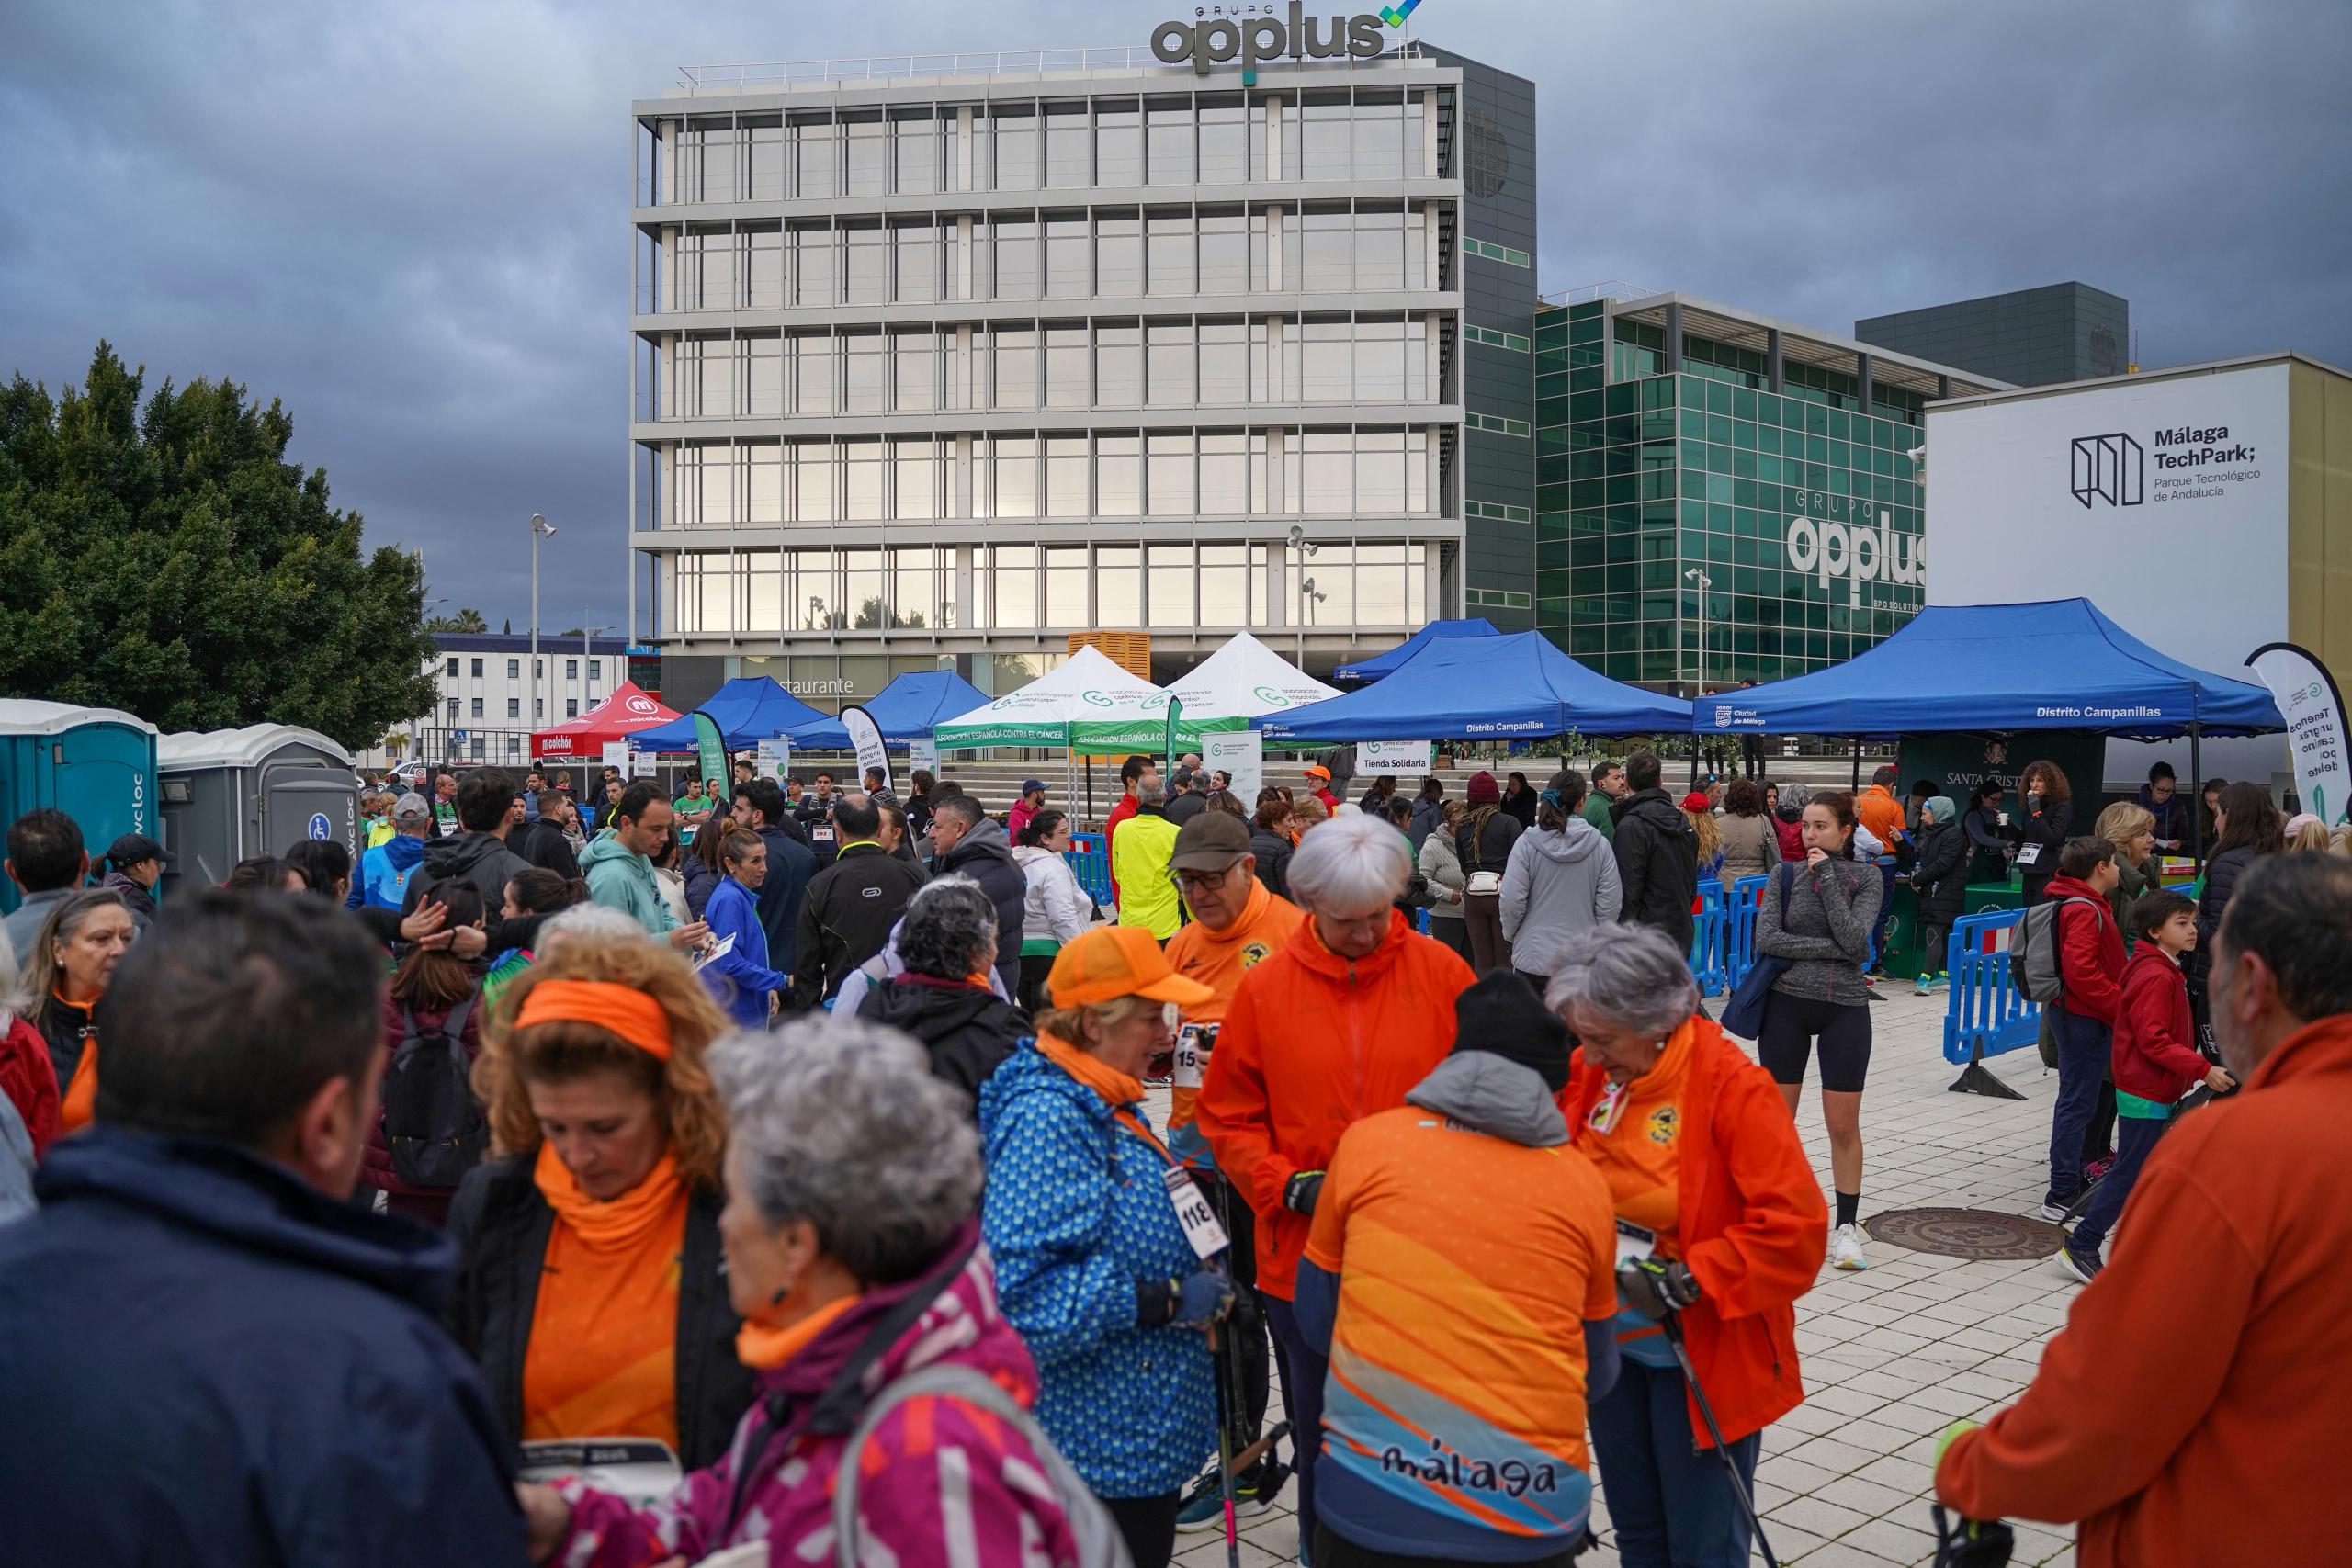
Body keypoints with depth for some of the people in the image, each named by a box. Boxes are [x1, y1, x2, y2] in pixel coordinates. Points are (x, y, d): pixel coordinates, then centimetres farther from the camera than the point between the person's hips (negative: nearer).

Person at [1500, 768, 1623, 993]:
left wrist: (1510, 934, 11)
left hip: (1534, 957, -1)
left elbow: (1512, 900, -8)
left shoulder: (1526, 843, -8)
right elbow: (1611, 903, -2)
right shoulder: (1600, 845, -4)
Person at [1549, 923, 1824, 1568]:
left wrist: (1686, 1281, -23)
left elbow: (1793, 1227, -22)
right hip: (1611, 1343, 5)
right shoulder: (1587, 1072, -5)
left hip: (1701, 1355, -5)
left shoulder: (1733, 1087, -21)